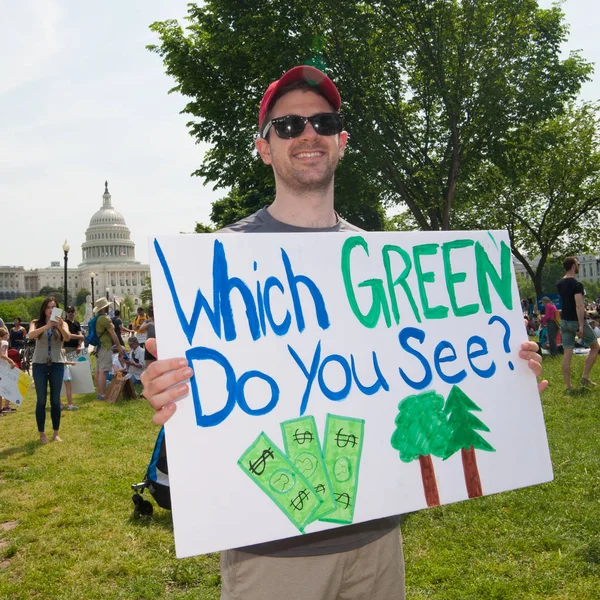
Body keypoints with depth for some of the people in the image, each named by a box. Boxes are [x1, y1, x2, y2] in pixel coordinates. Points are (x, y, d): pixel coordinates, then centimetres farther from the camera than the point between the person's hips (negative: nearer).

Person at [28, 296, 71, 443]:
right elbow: (31, 335, -18)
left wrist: (60, 327, -35)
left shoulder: (62, 323, 3)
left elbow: (67, 338, -15)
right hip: (40, 364, -1)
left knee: (55, 400, 6)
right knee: (41, 400, 4)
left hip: (57, 364, 1)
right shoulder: (36, 323, 2)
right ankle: (42, 434, 10)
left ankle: (56, 433, 14)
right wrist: (47, 326, -33)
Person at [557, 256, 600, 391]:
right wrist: (581, 326, -26)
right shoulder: (577, 284, -16)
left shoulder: (559, 284, 8)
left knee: (567, 354, 5)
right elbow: (579, 306, -24)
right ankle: (585, 377, 8)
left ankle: (567, 386, 4)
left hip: (564, 321, 7)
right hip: (577, 321, -7)